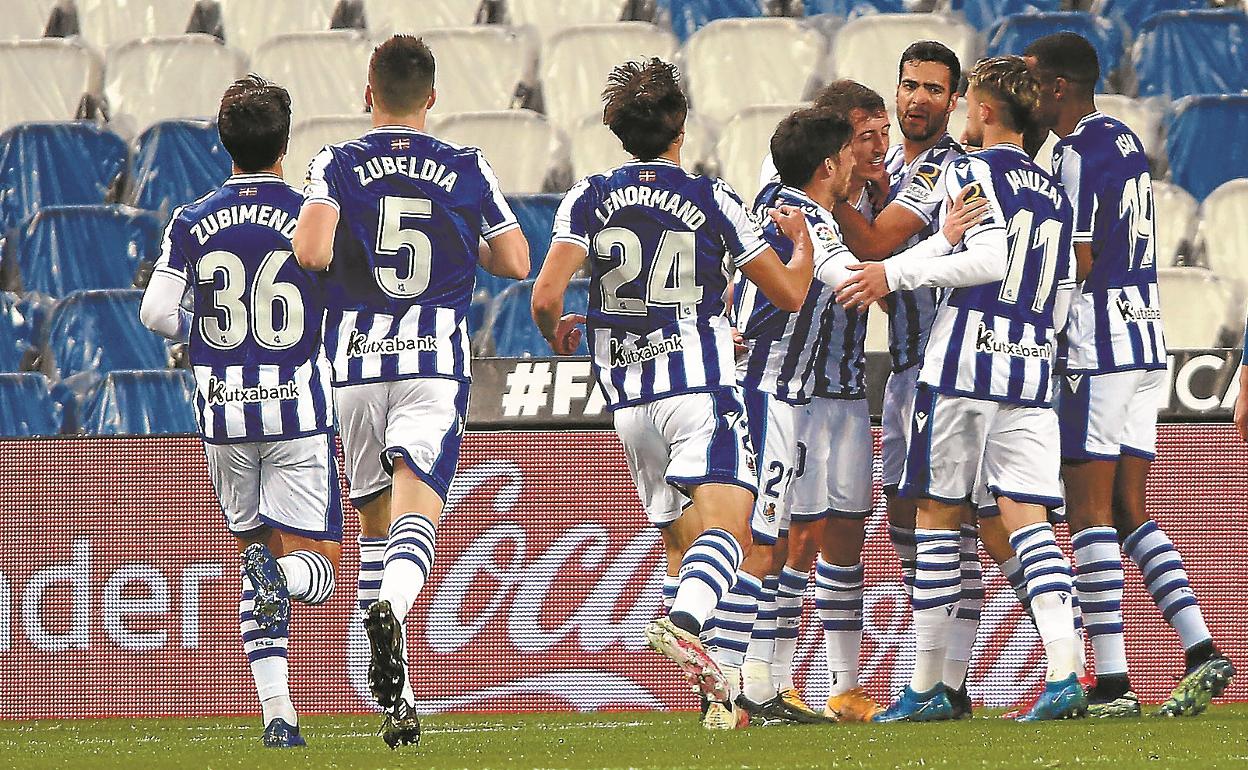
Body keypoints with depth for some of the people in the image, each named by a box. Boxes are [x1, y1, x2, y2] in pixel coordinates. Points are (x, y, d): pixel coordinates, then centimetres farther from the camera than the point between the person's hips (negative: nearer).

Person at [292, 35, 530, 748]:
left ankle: (395, 695, 13)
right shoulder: (469, 168, 5)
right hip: (436, 367, -1)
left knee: (375, 522, 15)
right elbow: (516, 262, 10)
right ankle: (391, 608, -47)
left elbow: (311, 252, -15)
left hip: (354, 364, 1)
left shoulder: (337, 166, 0)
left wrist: (313, 246, 9)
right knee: (415, 520, -13)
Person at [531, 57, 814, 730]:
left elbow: (545, 298, -8)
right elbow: (789, 294, 6)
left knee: (678, 539, 15)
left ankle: (714, 694, 12)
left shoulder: (589, 199, 3)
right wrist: (802, 239, 25)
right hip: (699, 384, -4)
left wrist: (556, 332, 15)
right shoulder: (712, 199, -1)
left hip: (627, 396, 4)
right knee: (725, 525, -16)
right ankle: (683, 622, -46)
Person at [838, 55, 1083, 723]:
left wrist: (897, 273, -14)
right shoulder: (1054, 195, 17)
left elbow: (991, 258, -18)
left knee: (938, 516, 3)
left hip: (964, 364, -6)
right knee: (1025, 515, 0)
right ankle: (1064, 674, -17)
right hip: (1032, 369, 6)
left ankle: (926, 687, 6)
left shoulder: (970, 173, -4)